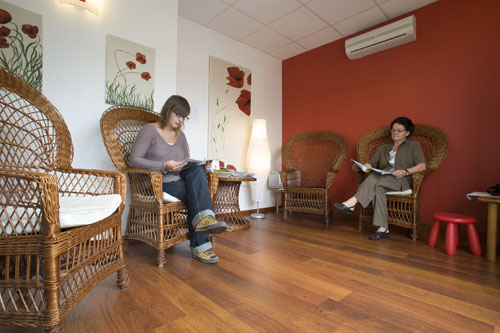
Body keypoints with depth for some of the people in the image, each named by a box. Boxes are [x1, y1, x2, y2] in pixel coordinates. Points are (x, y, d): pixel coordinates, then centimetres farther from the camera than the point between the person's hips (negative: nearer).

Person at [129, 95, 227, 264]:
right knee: (198, 192, -27)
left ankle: (204, 219, -34)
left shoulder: (180, 135, 18)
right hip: (158, 185, -5)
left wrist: (201, 166, -6)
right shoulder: (149, 130, 0)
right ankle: (200, 246, -26)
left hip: (180, 181, 5)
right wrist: (164, 166, -22)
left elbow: (186, 164, 17)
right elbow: (133, 160, -9)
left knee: (197, 170, -28)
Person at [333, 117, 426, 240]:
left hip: (402, 182, -3)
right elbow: (372, 163, 13)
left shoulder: (414, 145, 15)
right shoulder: (383, 148, 26)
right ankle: (382, 228, -36)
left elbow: (422, 166, 2)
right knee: (377, 188, -35)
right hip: (382, 181, 3)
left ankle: (351, 203, -40)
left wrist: (405, 172, -17)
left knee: (375, 178, -35)